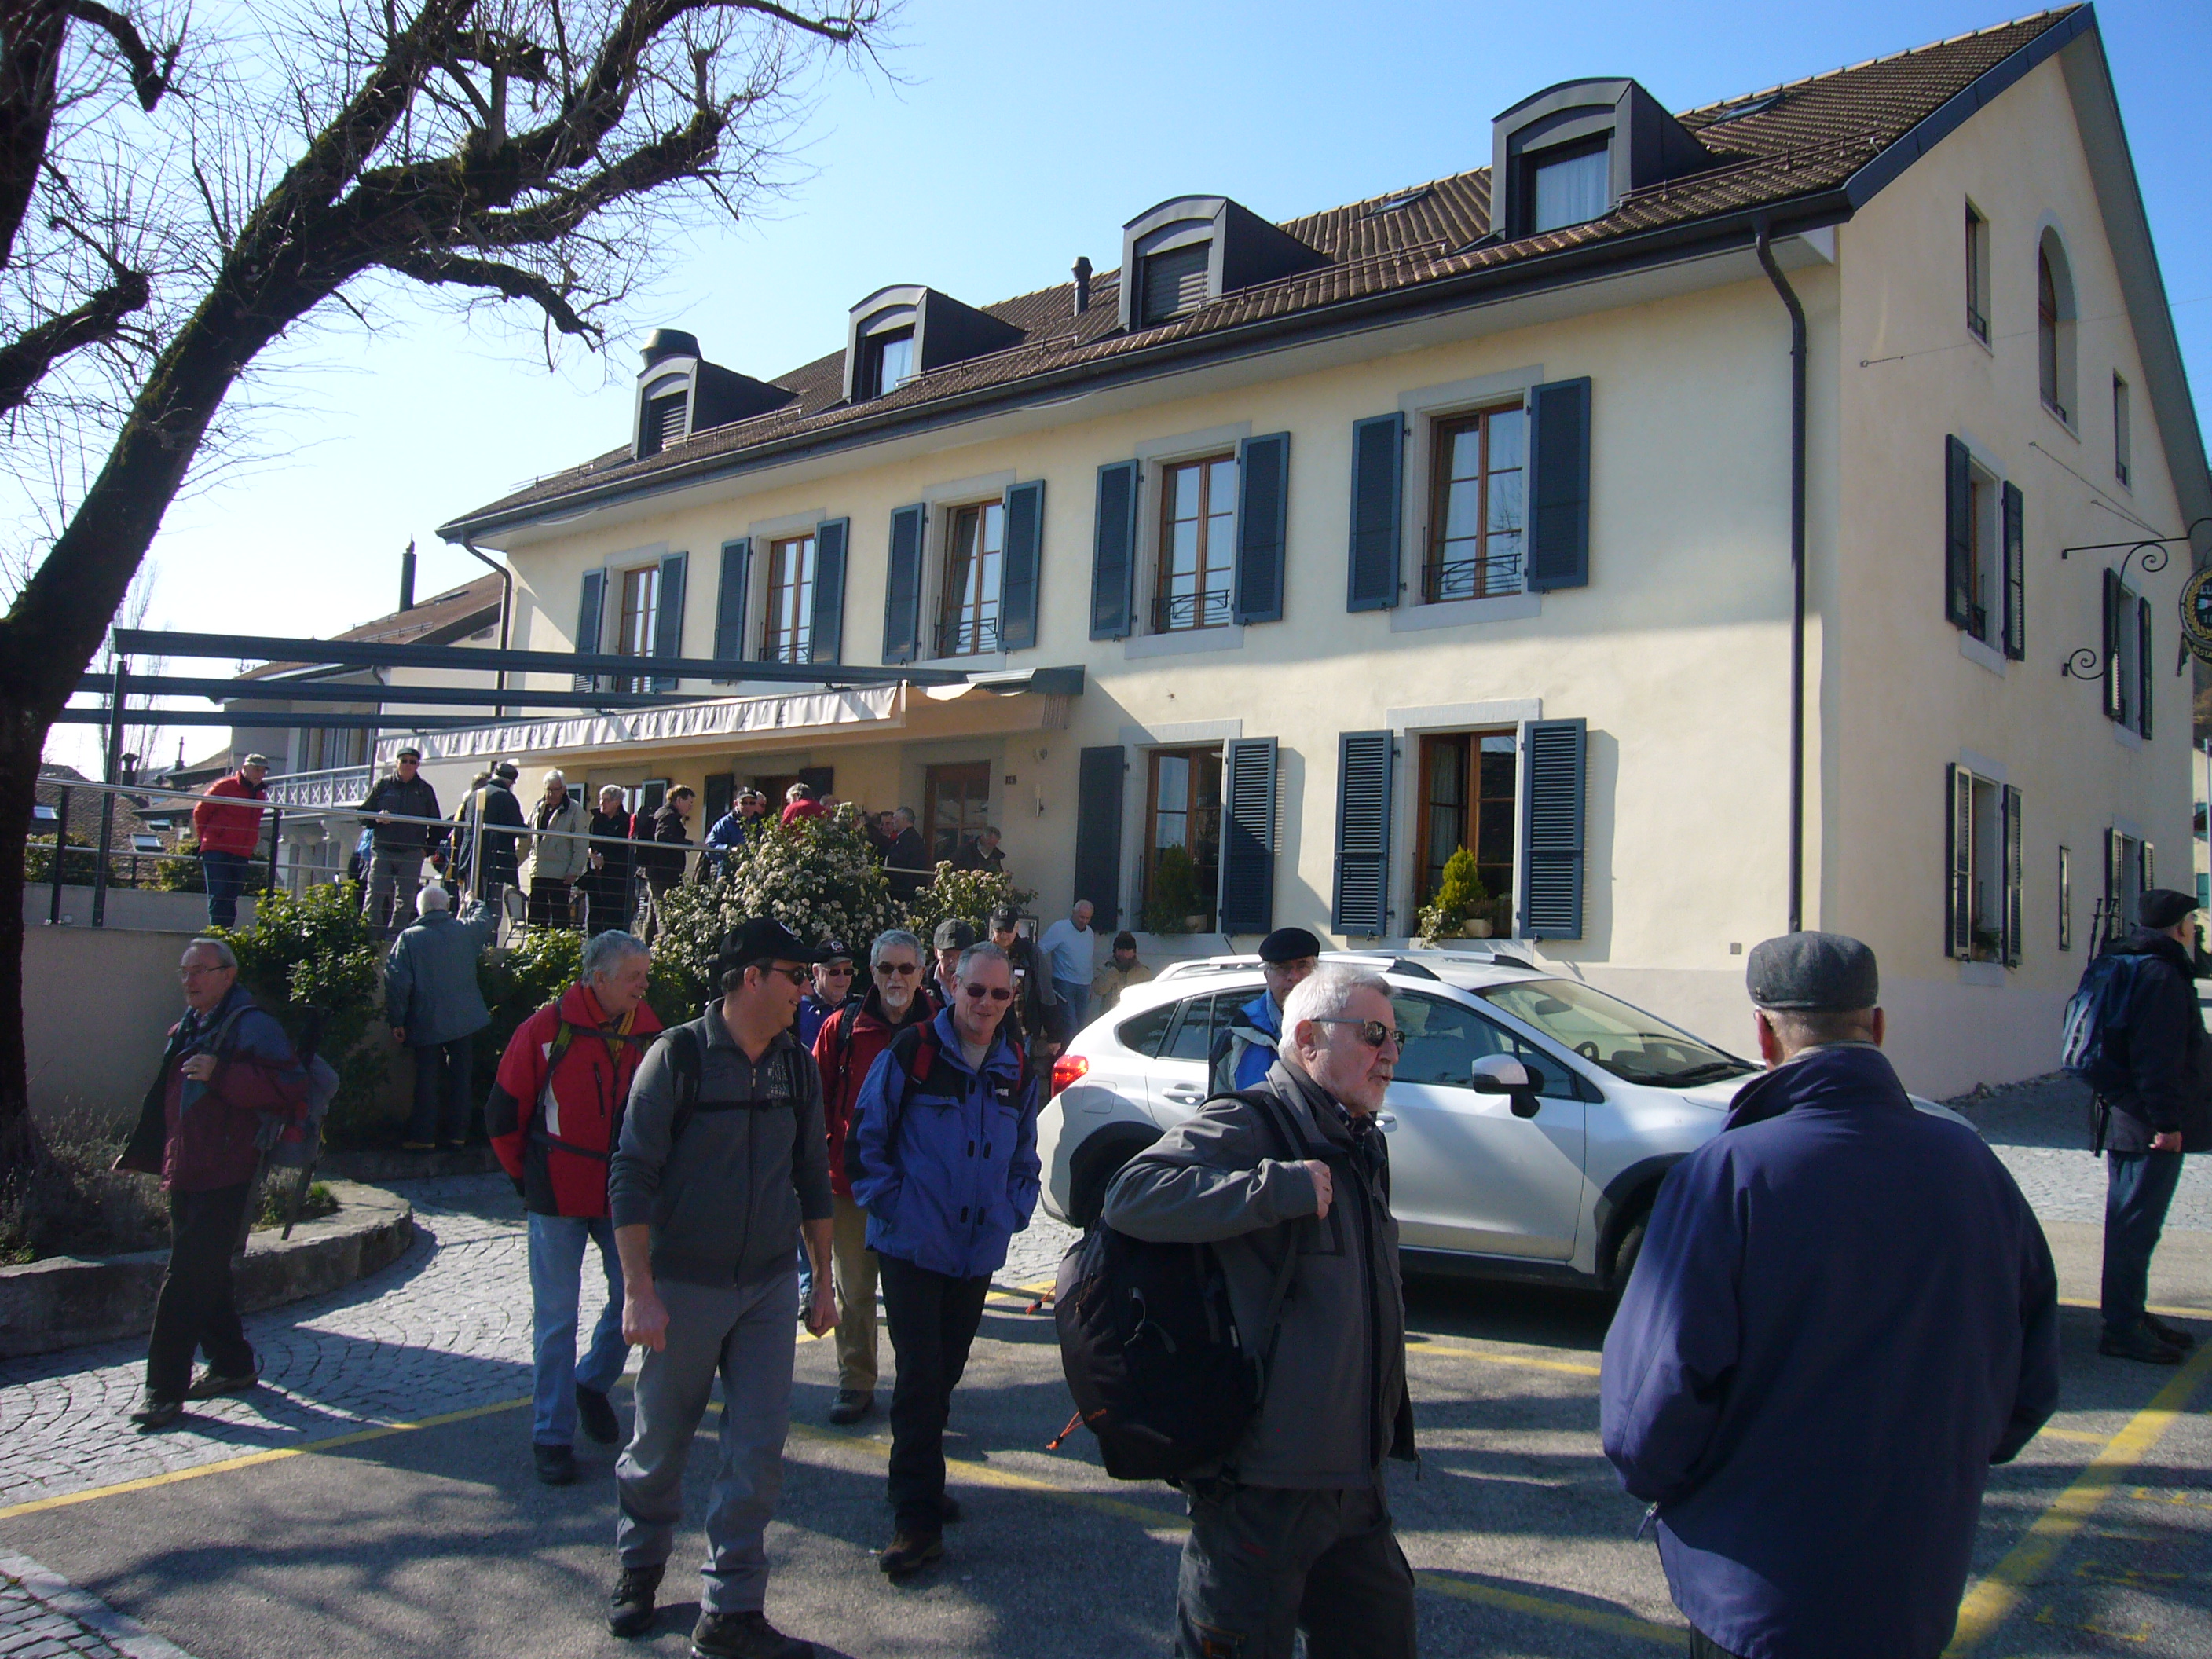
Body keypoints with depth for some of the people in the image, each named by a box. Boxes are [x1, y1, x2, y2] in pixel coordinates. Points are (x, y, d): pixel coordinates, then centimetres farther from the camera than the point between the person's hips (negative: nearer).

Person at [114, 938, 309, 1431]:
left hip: (225, 1181, -9)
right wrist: (148, 1153, 23)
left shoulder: (251, 1025, -11)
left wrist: (219, 1074, -26)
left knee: (187, 1282, -8)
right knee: (205, 1278, 16)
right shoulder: (186, 1030, 17)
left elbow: (288, 1086, -22)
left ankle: (166, 1391, -2)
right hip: (186, 1177, 9)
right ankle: (232, 1365, 29)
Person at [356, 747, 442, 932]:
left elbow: (436, 825, 13)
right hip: (382, 850, 0)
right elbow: (363, 814, 10)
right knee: (374, 896, -6)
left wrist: (428, 849, 2)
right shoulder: (382, 785, 8)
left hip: (412, 854, 1)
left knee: (405, 901, 1)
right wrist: (377, 818, -12)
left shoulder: (425, 790, 9)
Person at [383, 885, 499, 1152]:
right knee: (459, 1076, 9)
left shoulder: (409, 938, -8)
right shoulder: (467, 930, -2)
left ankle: (423, 1137, 6)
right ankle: (457, 1133, 12)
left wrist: (396, 1021, -4)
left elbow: (397, 982, -11)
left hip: (427, 1023, -2)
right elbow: (486, 920, 22)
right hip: (465, 1020, 2)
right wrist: (475, 903, 44)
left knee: (427, 1080, 4)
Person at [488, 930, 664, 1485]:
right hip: (559, 1198, -3)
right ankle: (552, 1435, 17)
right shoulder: (547, 1030, -12)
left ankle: (593, 1383, 35)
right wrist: (526, 1176, 3)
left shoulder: (649, 1033, 0)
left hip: (625, 1196, 4)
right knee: (556, 1319, 5)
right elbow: (504, 1112, -3)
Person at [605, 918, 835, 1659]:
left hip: (769, 1288, 4)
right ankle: (640, 1567, 38)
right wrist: (639, 1291, -16)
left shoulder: (797, 1065, 4)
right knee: (660, 1442, 12)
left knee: (759, 1449, 1)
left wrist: (823, 1280, 12)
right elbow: (632, 1176, -12)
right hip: (685, 1286, -4)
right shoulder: (678, 1056, -11)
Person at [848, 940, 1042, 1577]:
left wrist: (1011, 1212, 7)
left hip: (977, 1253, 5)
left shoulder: (1018, 1069, 7)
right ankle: (917, 1518, -1)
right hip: (912, 1247, -5)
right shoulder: (911, 1052, -8)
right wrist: (887, 1202, -9)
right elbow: (865, 1135, -3)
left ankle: (919, 1488, 31)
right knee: (919, 1379, -7)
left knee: (944, 1375, 14)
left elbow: (1025, 1157, 19)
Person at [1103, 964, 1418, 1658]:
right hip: (1262, 1483, -9)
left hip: (1351, 1478, 9)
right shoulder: (1244, 1126, -15)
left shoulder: (1361, 1145, 15)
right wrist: (1278, 1186, -33)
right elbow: (1131, 1195, -32)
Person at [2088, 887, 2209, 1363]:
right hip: (2150, 1127, -11)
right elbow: (2159, 1059, -22)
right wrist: (2167, 1122, -22)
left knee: (2130, 1224, 16)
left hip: (2124, 1122, 11)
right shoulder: (2163, 974, -14)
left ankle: (2130, 1317, 26)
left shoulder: (2128, 967, 17)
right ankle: (2123, 1331, -5)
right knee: (2136, 1227, -7)